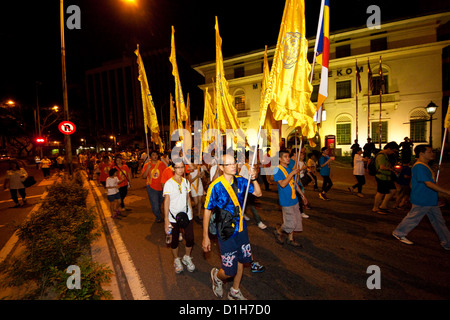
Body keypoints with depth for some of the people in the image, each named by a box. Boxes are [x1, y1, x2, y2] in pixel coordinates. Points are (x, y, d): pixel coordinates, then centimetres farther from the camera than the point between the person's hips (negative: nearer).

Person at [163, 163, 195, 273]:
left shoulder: (186, 182, 4)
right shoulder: (169, 183, -10)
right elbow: (166, 201, -13)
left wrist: (191, 211, 10)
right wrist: (166, 220, -16)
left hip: (187, 215, 3)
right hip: (173, 216, -3)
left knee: (190, 238, 4)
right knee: (175, 240, 12)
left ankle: (187, 257, 31)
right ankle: (176, 260, 37)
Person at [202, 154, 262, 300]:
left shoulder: (240, 180, -5)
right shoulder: (215, 186, -19)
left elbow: (258, 193, 2)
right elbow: (207, 211, -13)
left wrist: (253, 179, -16)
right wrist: (205, 237, -10)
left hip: (241, 228, 5)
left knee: (241, 261, 19)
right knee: (230, 270, 3)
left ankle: (234, 292, 46)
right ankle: (216, 276, 41)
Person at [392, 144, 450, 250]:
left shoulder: (425, 165, 12)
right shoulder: (419, 166, -22)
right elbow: (429, 183, -26)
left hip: (431, 200, 10)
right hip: (421, 200, -10)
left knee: (439, 221, 17)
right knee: (413, 218, 4)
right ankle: (399, 233, 21)